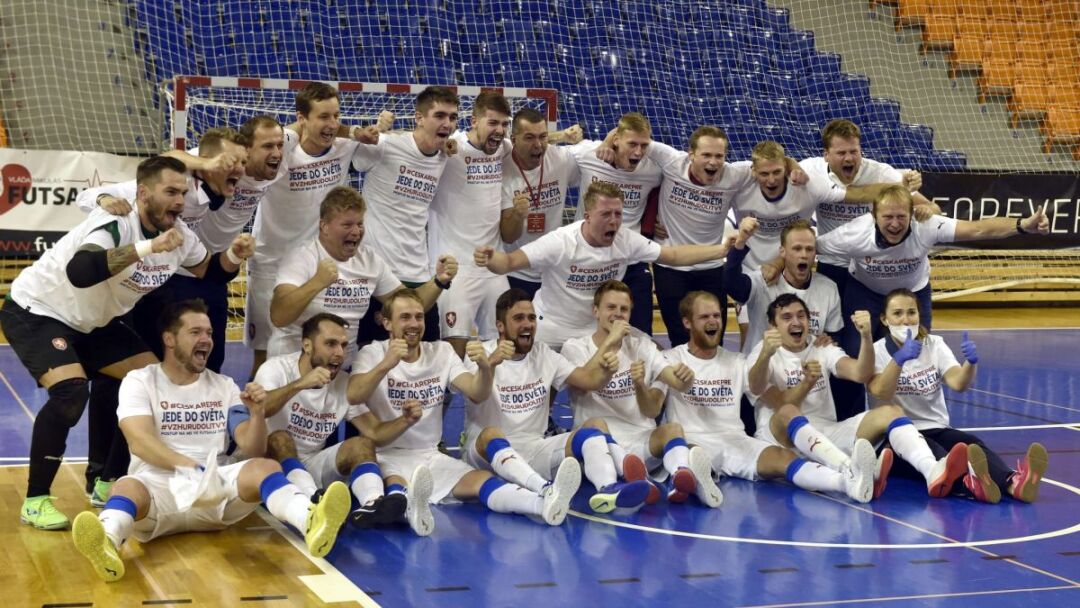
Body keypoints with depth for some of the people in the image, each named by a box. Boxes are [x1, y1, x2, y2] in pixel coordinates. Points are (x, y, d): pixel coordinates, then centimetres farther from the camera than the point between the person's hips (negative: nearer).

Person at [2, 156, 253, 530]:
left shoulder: (178, 234, -8)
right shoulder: (115, 225, -33)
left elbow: (209, 272, 9)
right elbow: (78, 272, -52)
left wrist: (233, 257, -13)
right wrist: (147, 247, -55)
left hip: (90, 322, 9)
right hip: (35, 313, -8)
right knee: (71, 391, -29)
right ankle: (35, 501, -16)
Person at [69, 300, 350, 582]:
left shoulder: (224, 386, 17)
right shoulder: (139, 381, 6)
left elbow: (253, 449, 8)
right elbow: (140, 441, -11)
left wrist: (257, 413, -13)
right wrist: (189, 467, -27)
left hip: (214, 485, 3)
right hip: (157, 484, -2)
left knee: (266, 467, -26)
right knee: (127, 486, -36)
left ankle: (311, 523, -58)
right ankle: (107, 545, -71)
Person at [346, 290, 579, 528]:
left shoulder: (441, 352, 10)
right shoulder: (372, 354, -1)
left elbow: (478, 394, -4)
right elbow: (352, 397, -21)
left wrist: (485, 368, -27)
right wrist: (386, 365, -37)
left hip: (431, 456, 3)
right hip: (387, 456, -3)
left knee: (482, 481, -25)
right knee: (393, 485, -39)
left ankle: (544, 503, -51)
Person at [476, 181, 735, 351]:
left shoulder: (627, 240, -14)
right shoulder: (560, 242, -27)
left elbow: (674, 255, -7)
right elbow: (510, 262, -30)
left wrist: (722, 250, -17)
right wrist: (489, 259, -54)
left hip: (597, 334, 4)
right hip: (550, 335, -4)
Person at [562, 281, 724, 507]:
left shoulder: (641, 345, 15)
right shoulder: (575, 347, 7)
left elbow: (677, 382, -2)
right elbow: (583, 385, -15)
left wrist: (685, 377, -26)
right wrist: (610, 342, -19)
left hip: (642, 442, 2)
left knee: (672, 429, -28)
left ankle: (682, 477, -63)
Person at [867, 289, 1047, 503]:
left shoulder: (934, 345, 8)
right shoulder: (877, 352, -1)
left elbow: (958, 383, -10)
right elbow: (881, 393, -22)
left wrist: (971, 363, -32)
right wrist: (900, 359, -38)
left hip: (936, 429, 4)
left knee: (971, 444, -29)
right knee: (928, 449, -37)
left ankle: (1013, 483, -60)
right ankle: (968, 483, -69)